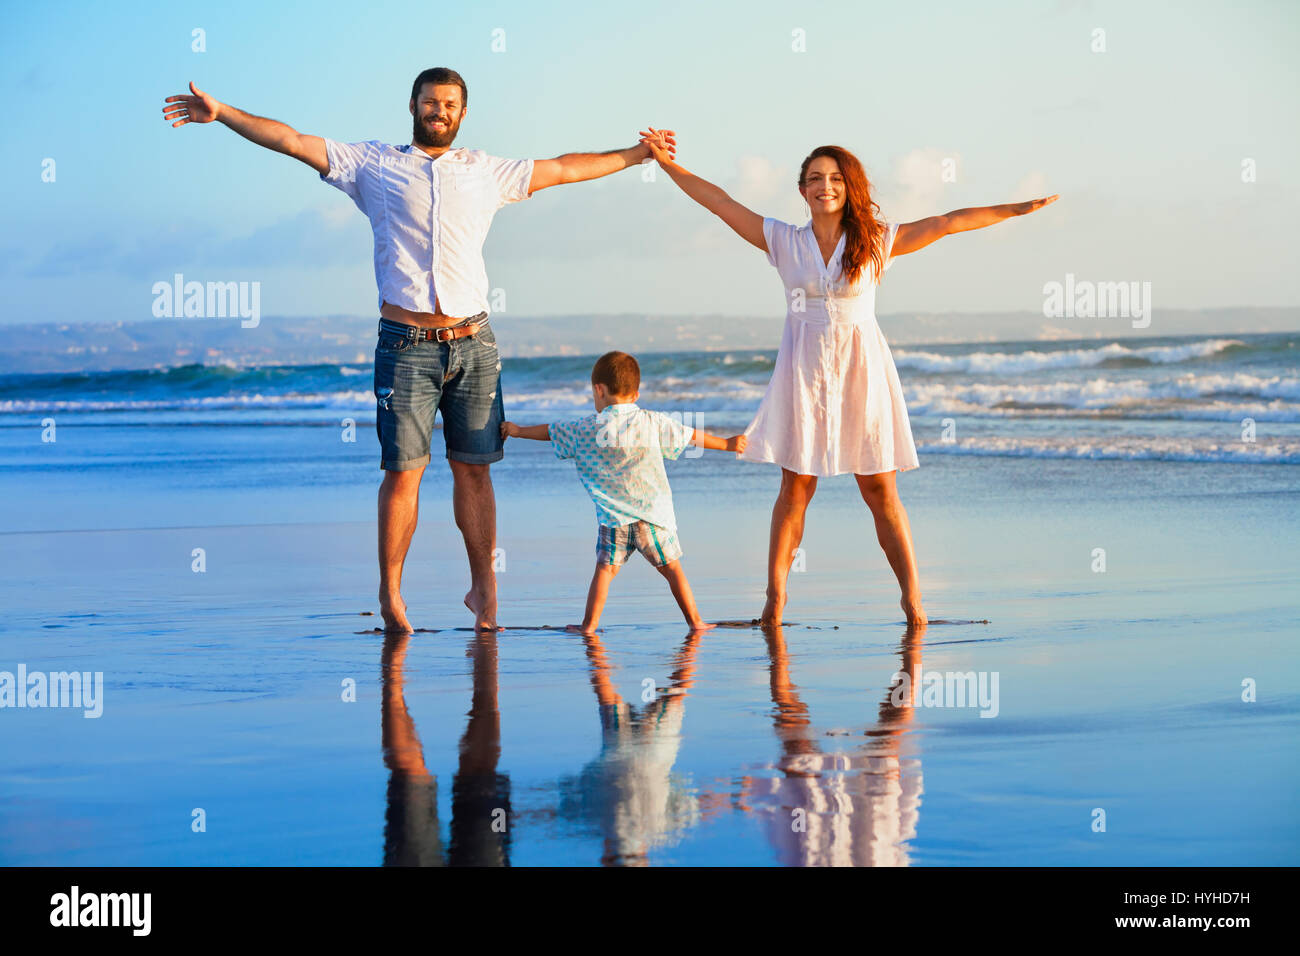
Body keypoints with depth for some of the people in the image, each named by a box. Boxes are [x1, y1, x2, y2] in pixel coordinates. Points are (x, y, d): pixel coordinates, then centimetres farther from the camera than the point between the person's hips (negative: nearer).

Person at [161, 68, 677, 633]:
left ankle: (484, 586, 12)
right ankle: (390, 592, 7)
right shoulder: (375, 165, 8)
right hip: (406, 346, -2)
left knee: (473, 468, 3)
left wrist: (636, 155, 30)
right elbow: (291, 141, 4)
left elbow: (563, 169, 25)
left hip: (472, 344, 2)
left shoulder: (486, 172, 15)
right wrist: (220, 114, -3)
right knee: (403, 471, -4)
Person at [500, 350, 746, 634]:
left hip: (613, 515, 0)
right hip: (653, 510, 0)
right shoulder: (653, 423, 2)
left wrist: (519, 430, 36)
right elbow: (692, 436, 11)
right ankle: (694, 621, 7)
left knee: (605, 567, 5)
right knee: (670, 566, 7)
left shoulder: (585, 429, 3)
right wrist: (727, 443, 25)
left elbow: (550, 431, 18)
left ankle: (589, 624, 1)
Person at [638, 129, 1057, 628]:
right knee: (795, 488, 1)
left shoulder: (878, 240, 2)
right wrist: (670, 165, -6)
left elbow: (949, 222, 2)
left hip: (861, 370, 0)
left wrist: (1017, 209, 2)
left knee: (880, 490, 0)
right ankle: (775, 601, 4)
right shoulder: (784, 241, 4)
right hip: (804, 370, 1)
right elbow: (720, 202, 1)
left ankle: (912, 598, 2)